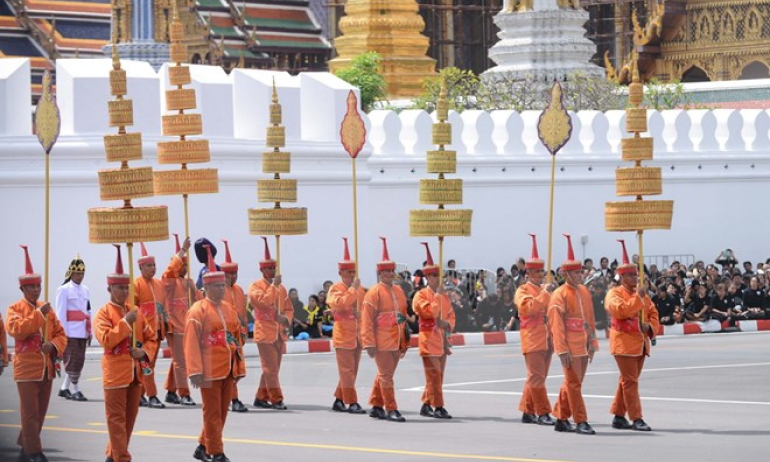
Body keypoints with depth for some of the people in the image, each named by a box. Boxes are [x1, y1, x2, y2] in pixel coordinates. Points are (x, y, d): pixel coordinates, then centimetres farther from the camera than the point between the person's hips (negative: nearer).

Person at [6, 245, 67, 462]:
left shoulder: (47, 308, 11)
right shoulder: (15, 309, -3)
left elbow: (60, 333, 12)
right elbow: (16, 330, -21)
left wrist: (54, 345, -9)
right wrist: (38, 313, -22)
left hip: (47, 368, 6)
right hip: (27, 368, -6)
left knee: (40, 412, 11)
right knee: (30, 412, -6)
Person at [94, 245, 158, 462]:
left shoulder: (134, 311, 13)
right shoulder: (103, 313, -5)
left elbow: (151, 337, 17)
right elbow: (106, 340, -20)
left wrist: (144, 351, -3)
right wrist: (126, 322, -21)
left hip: (135, 374, 6)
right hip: (116, 374, -6)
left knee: (129, 419, 11)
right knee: (117, 419, -5)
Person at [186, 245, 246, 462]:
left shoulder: (229, 309, 11)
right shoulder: (198, 310, -10)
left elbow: (237, 339, 15)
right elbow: (191, 343, -14)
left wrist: (240, 368, 13)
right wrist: (195, 371, -20)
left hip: (228, 370, 7)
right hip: (210, 371, -7)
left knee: (222, 412, 13)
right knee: (213, 413, 0)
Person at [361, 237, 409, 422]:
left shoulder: (399, 291, 12)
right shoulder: (374, 293, -8)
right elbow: (367, 320, -11)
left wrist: (404, 342, 17)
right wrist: (369, 343, -16)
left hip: (396, 343, 7)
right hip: (382, 343, -7)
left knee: (383, 375, 14)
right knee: (386, 376, -4)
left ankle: (376, 407, 23)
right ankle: (391, 410, -2)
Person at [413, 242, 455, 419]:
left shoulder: (443, 295, 15)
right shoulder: (421, 295, -6)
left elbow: (451, 314, 19)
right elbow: (431, 312, -19)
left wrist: (448, 325, -1)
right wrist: (438, 295, -14)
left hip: (442, 339, 7)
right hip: (429, 339, -7)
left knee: (437, 376, 9)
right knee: (434, 375, -10)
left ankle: (426, 405, 17)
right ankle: (438, 408, -11)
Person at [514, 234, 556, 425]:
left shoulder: (545, 290, 18)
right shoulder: (523, 290, -3)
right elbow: (528, 307, -21)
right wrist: (545, 293, -21)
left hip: (546, 339, 7)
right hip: (532, 339, -7)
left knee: (536, 377, 9)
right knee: (537, 377, -8)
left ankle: (527, 412, 15)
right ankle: (543, 413, -10)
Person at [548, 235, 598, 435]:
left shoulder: (584, 291, 11)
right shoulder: (559, 295, -10)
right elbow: (556, 324, -14)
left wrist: (592, 343, 13)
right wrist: (563, 350, -18)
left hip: (583, 346, 7)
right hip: (570, 347, -7)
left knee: (571, 383, 13)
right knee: (574, 384, -5)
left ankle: (561, 419, 21)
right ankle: (581, 422, -2)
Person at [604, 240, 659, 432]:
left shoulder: (642, 294, 15)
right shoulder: (614, 294, -7)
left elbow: (653, 313, 20)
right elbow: (621, 310, -24)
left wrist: (650, 327, 0)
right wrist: (637, 297, -22)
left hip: (641, 343, 8)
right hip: (625, 343, -8)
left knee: (627, 380, 12)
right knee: (630, 381, -9)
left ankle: (618, 416, 19)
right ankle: (636, 419, -10)